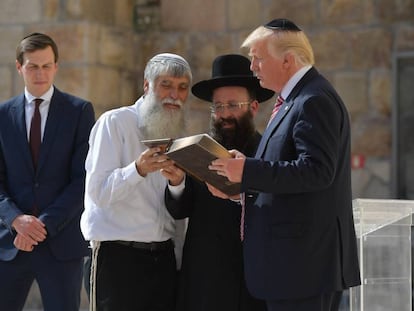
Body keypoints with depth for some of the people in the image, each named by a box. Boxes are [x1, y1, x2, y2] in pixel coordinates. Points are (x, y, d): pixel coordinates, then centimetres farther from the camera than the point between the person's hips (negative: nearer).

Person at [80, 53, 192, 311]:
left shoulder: (177, 134, 16)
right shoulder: (115, 122, -4)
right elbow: (98, 192, -13)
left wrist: (178, 182, -8)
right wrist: (139, 169, -29)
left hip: (163, 256, 6)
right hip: (118, 255, -6)